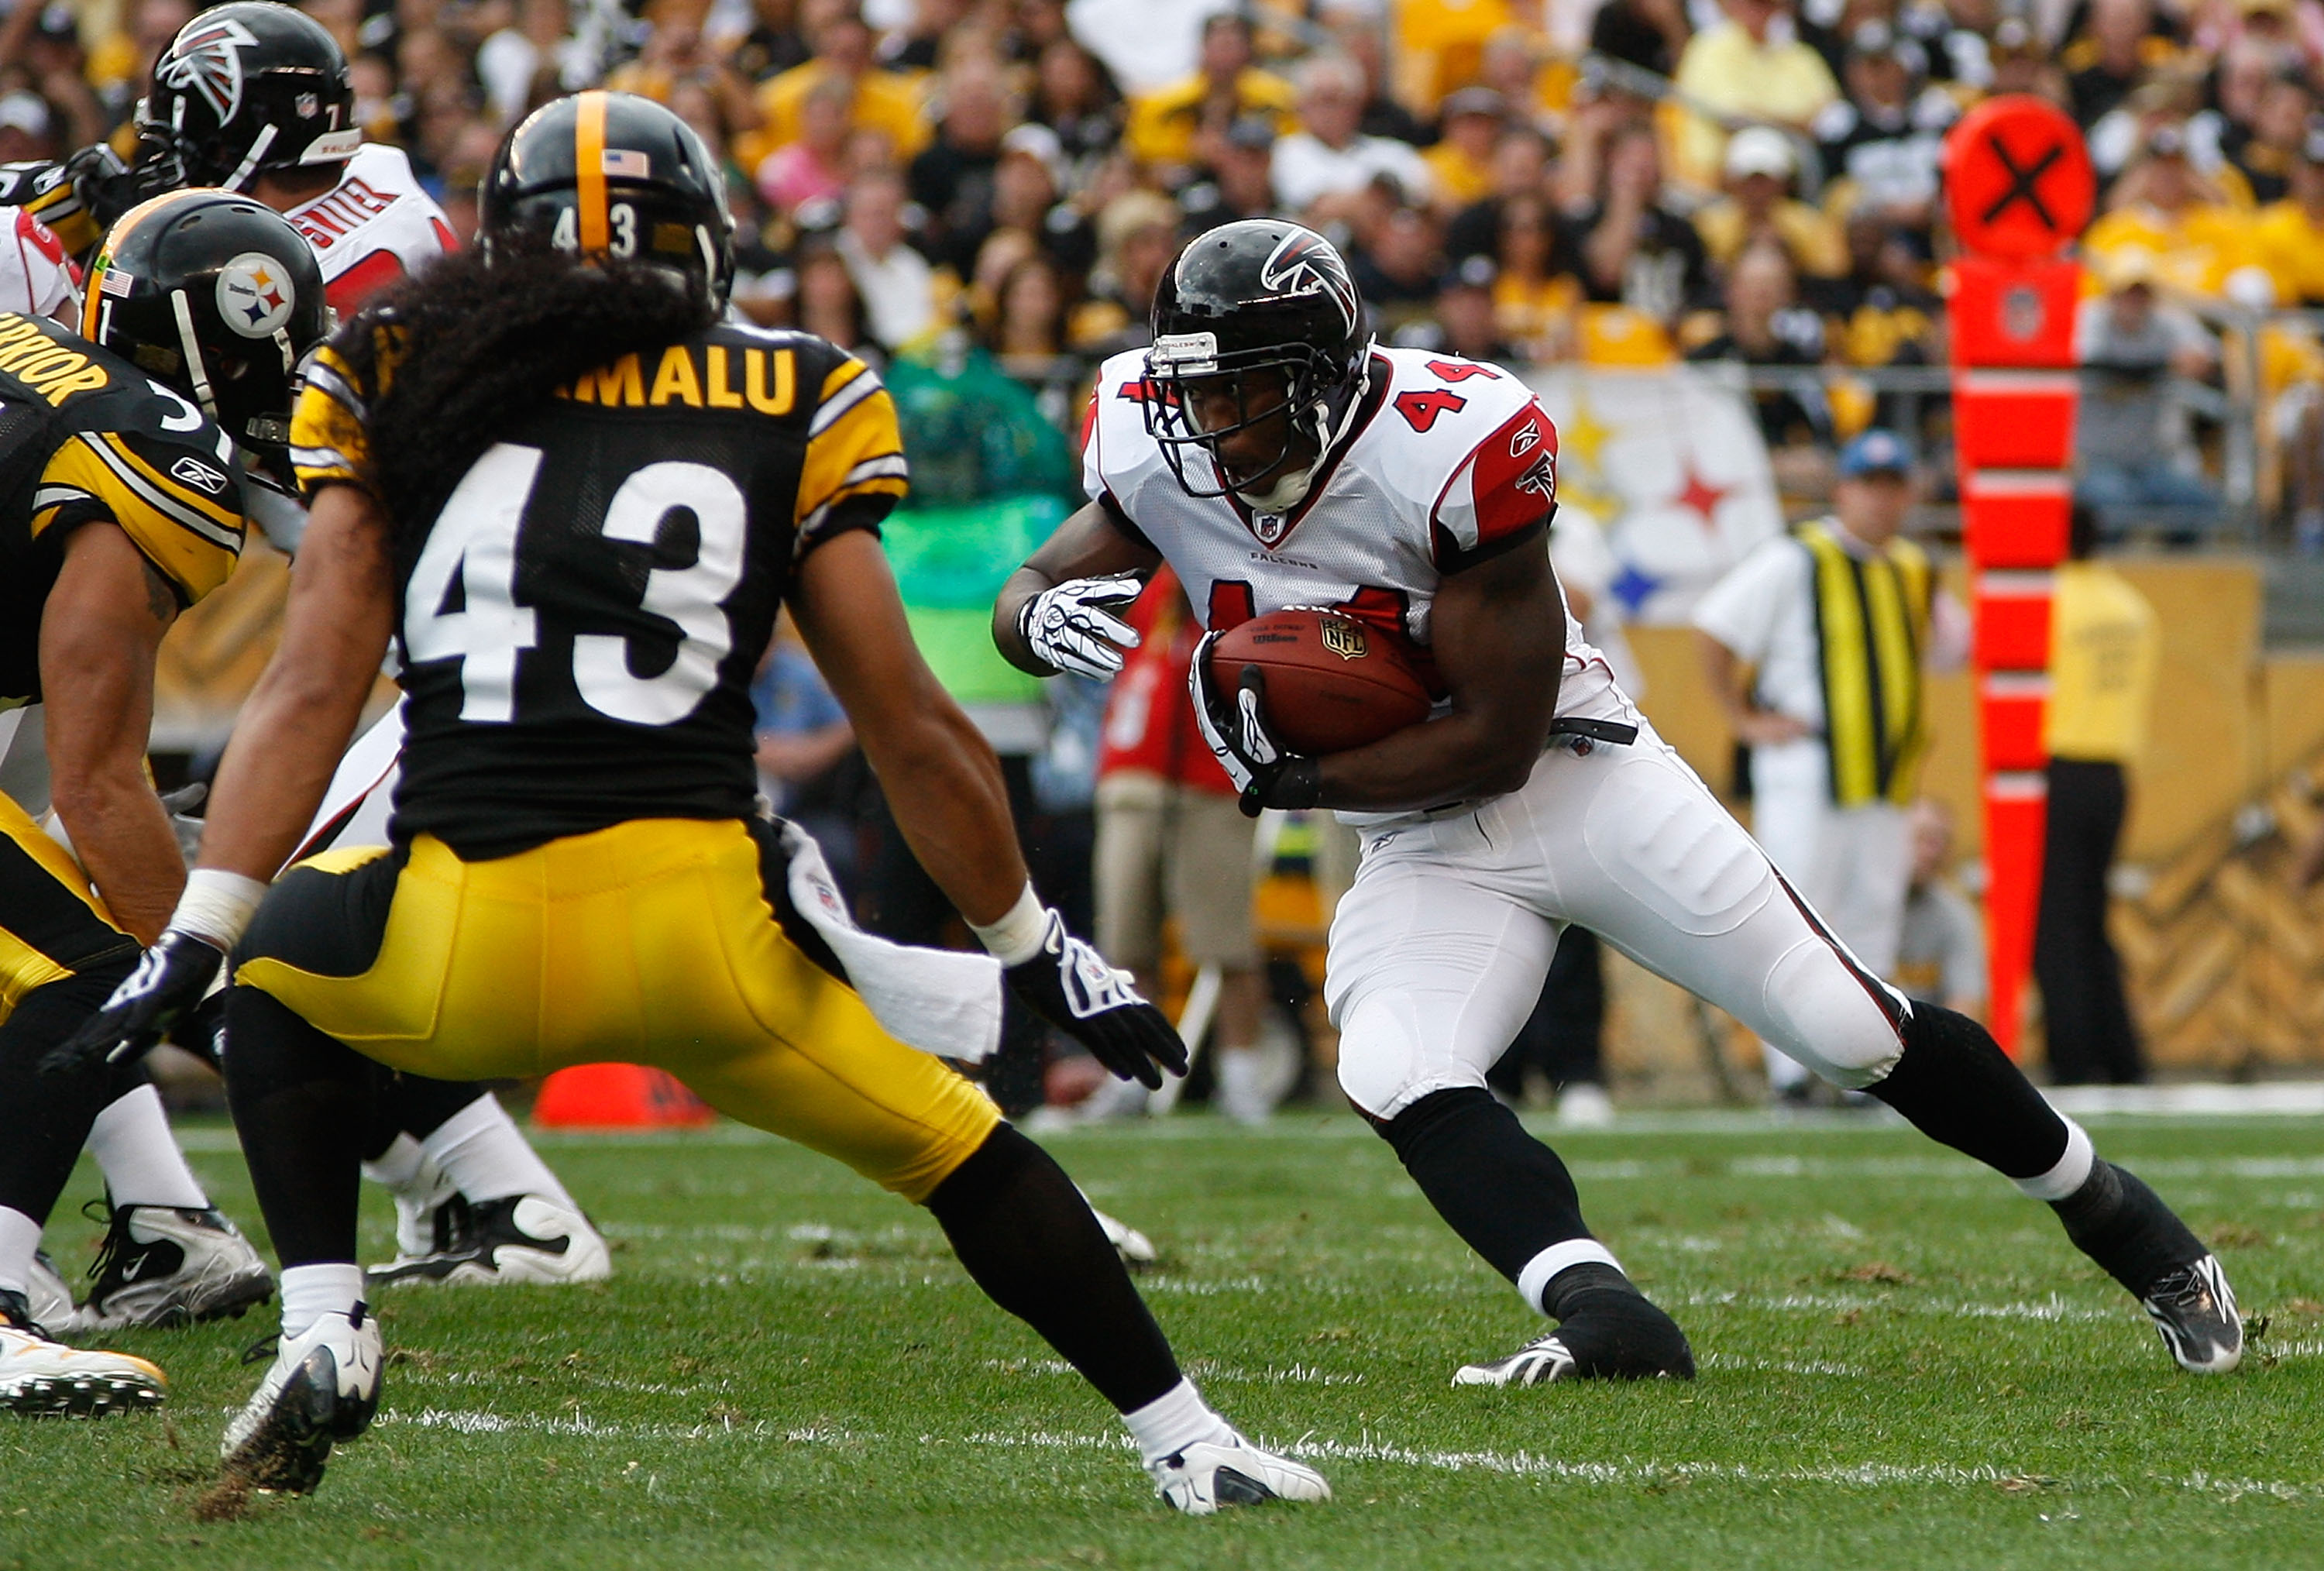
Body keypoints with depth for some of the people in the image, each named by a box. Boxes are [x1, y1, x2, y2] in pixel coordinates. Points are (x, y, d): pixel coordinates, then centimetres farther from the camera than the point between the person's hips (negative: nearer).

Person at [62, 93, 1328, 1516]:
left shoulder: (404, 385, 11)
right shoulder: (791, 411, 10)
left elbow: (314, 690, 4)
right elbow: (911, 730, 11)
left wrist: (198, 941, 5)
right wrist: (1033, 950, 21)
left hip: (464, 949, 0)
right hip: (704, 926, 0)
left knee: (275, 966, 32)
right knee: (957, 1149, 21)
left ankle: (324, 1325, 16)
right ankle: (1187, 1443, 18)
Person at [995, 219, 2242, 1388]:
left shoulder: (1444, 455, -27)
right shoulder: (1157, 457, -11)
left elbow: (1499, 741, -23)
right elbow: (1020, 600, 3)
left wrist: (1290, 782, -22)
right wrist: (1046, 620, -22)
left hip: (1583, 781, -5)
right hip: (1426, 849, 5)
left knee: (1857, 1033, -1)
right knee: (1392, 1079, -25)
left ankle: (2114, 1217, 19)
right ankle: (1602, 1318, -33)